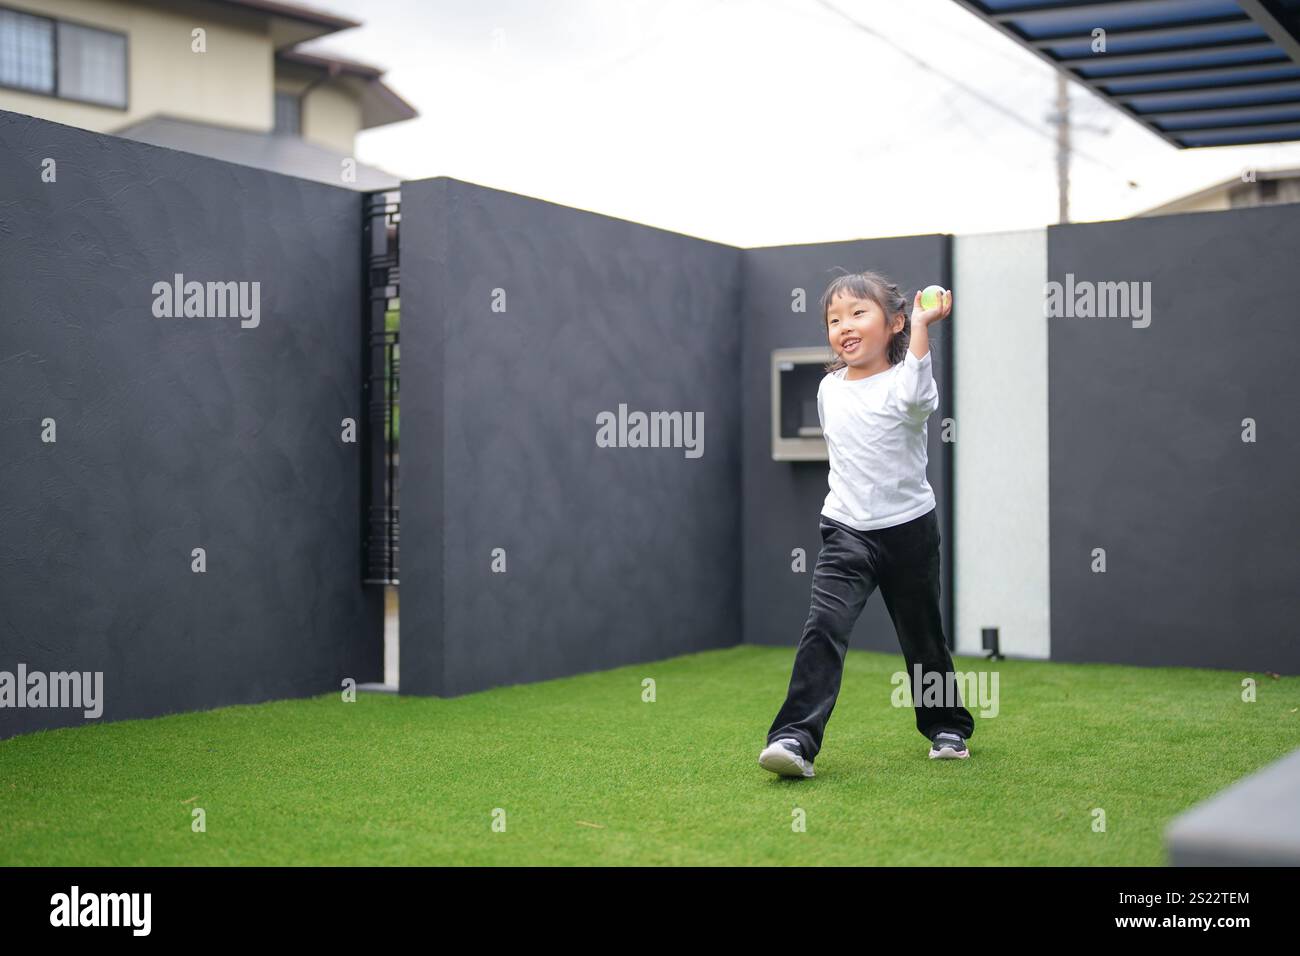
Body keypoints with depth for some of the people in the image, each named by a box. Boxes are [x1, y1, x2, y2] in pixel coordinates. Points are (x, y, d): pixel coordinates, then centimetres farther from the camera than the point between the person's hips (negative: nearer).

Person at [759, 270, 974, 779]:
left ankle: (947, 727, 34)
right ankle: (796, 738, -23)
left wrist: (921, 326, -33)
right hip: (847, 532, 3)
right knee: (824, 625, -17)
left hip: (909, 529, -3)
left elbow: (917, 398, -37)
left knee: (922, 635, 12)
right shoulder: (828, 388, 5)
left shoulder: (901, 382, -11)